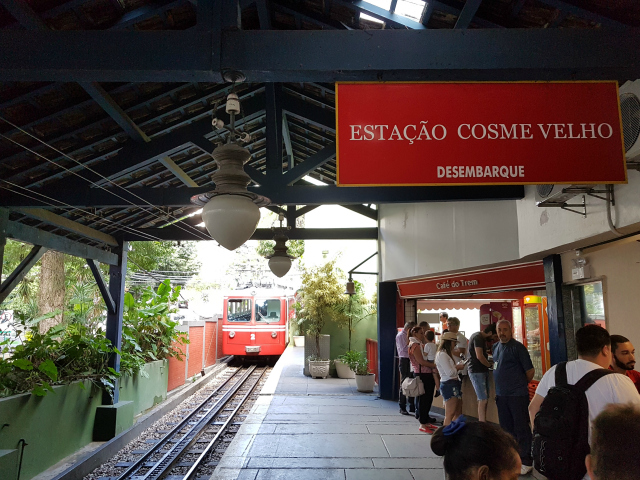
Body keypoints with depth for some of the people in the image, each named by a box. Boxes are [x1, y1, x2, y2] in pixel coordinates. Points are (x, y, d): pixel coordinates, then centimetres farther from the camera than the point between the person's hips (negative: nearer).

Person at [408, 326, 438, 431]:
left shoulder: (419, 344, 20)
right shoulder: (415, 345, -11)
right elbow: (421, 361, -18)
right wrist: (435, 366, -18)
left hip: (427, 374, 10)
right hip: (421, 374, -10)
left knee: (428, 398, 13)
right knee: (423, 398, -5)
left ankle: (426, 422, 21)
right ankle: (423, 424, 2)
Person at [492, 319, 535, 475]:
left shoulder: (517, 347, -12)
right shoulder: (496, 347, 10)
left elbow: (530, 370, -10)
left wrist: (521, 384, 4)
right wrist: (499, 388, 15)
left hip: (517, 395, -7)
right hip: (501, 395, 7)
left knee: (521, 428, -1)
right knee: (506, 427, 15)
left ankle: (526, 461, 9)